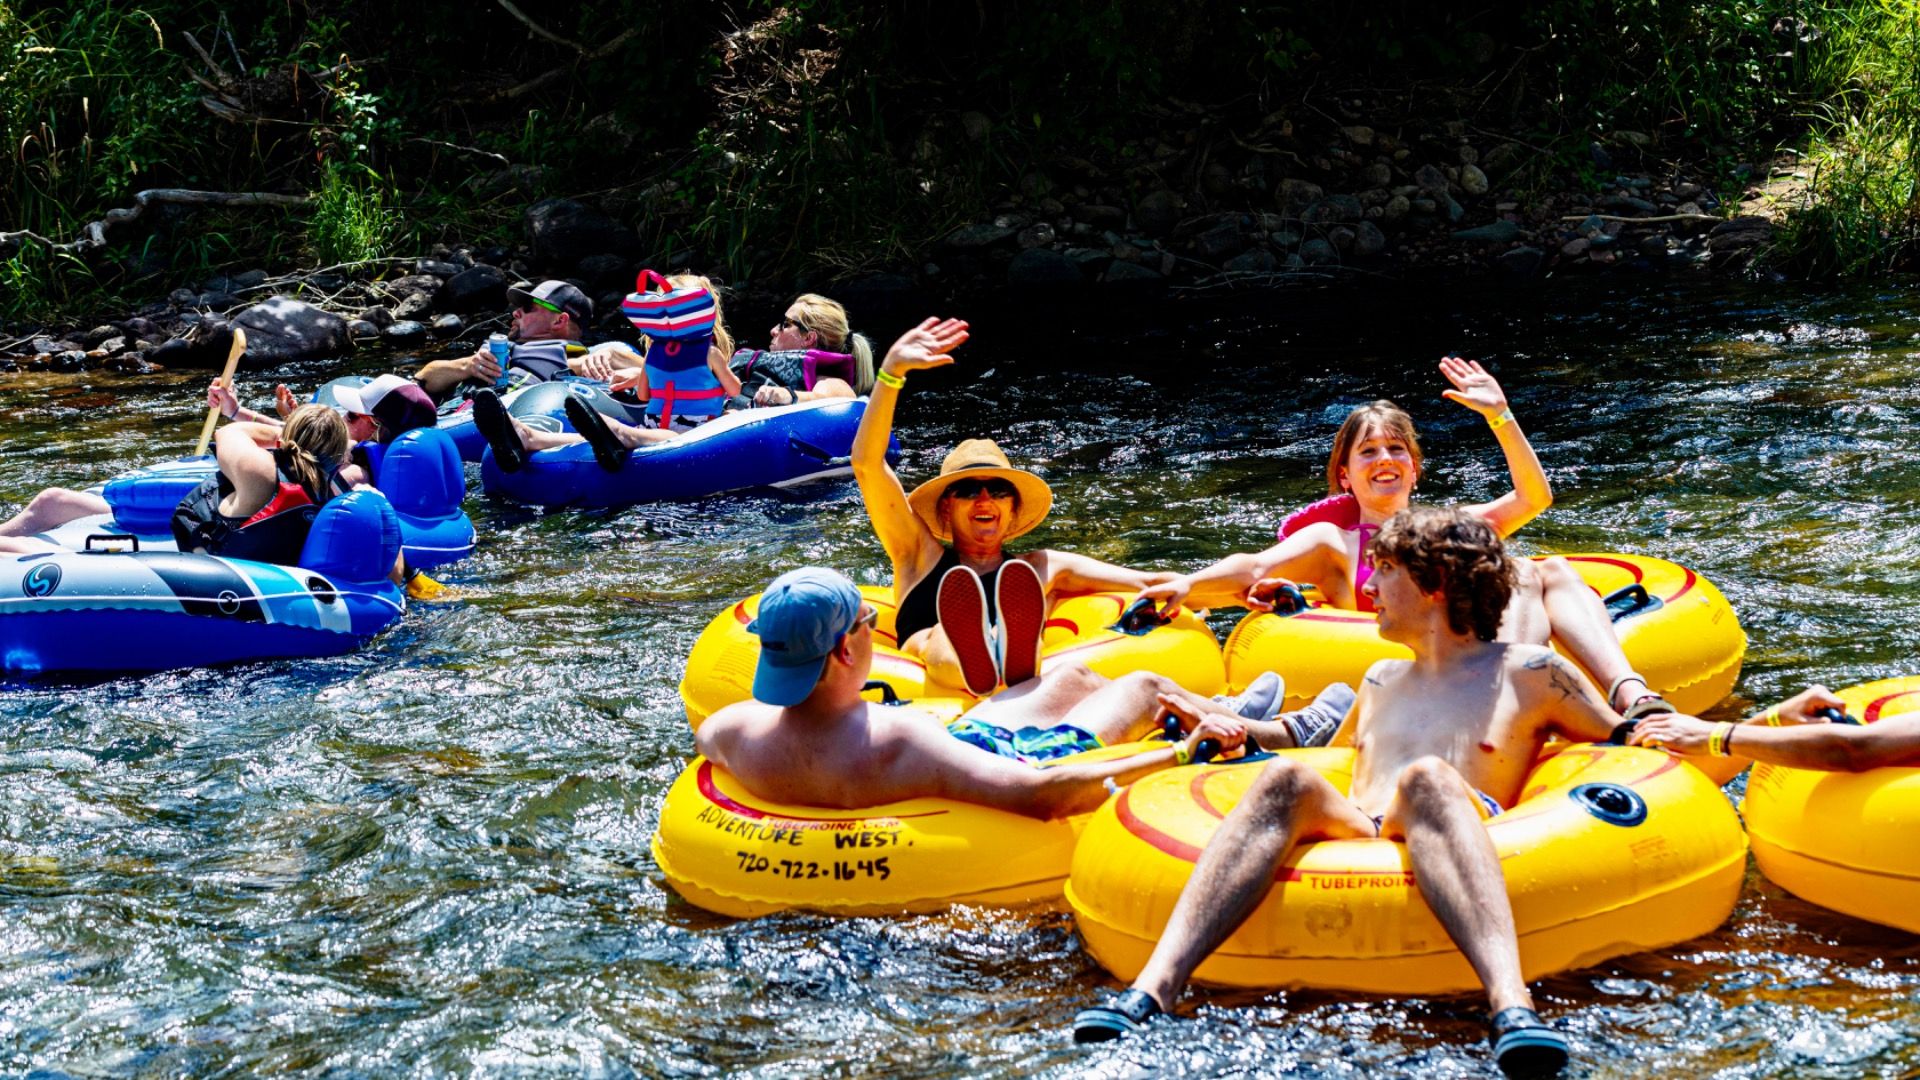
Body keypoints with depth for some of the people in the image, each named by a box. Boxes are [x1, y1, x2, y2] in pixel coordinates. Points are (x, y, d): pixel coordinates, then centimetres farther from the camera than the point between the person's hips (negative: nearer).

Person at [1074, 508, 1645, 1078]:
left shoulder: (1529, 673, 20)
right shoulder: (1381, 683, 34)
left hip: (1444, 855, -3)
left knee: (1427, 778, -37)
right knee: (1287, 779, -29)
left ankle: (1512, 1004, -61)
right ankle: (1151, 990, -51)